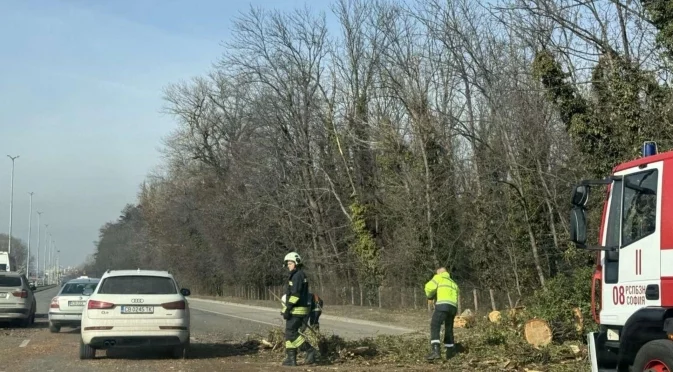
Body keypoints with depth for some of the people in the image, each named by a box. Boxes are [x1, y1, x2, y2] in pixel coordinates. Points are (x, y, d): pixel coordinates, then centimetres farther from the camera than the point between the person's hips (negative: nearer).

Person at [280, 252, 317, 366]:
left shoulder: (297, 275, -14)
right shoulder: (296, 275, 19)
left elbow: (295, 294, -22)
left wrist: (287, 309, -23)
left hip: (296, 310, -10)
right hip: (297, 310, 10)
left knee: (291, 333, -10)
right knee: (289, 333, 8)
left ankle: (309, 350, -6)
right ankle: (291, 358, 7)